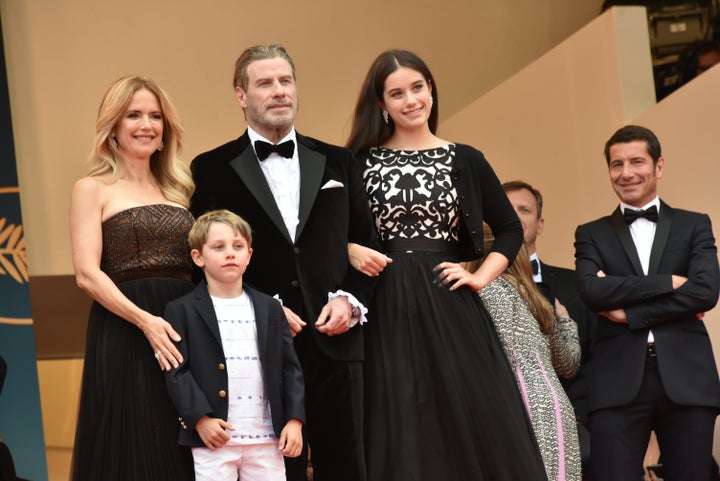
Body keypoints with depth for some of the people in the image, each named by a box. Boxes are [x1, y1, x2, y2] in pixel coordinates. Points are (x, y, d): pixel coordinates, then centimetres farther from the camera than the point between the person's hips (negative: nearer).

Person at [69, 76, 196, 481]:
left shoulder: (177, 190, 18)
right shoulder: (93, 189, 2)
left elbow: (198, 265, 16)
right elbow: (87, 274, -8)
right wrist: (145, 320, -21)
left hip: (185, 332, 5)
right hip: (123, 337, -5)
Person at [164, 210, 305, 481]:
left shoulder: (270, 309, 11)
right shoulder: (182, 311, 1)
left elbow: (290, 368, 10)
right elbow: (176, 371, -5)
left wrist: (295, 420, 0)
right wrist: (200, 417, -15)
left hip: (267, 438, 3)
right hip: (213, 438, -3)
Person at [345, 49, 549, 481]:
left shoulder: (465, 160, 7)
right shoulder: (360, 162, 5)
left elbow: (510, 229, 14)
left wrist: (482, 277, 1)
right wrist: (351, 251, -9)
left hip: (451, 310, 1)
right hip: (387, 314, 0)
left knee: (473, 423, -2)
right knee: (398, 433, 1)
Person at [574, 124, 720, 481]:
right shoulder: (592, 234, 15)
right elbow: (592, 291, -4)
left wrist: (629, 312, -6)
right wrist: (667, 282, -7)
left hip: (687, 379, 0)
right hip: (618, 383, 0)